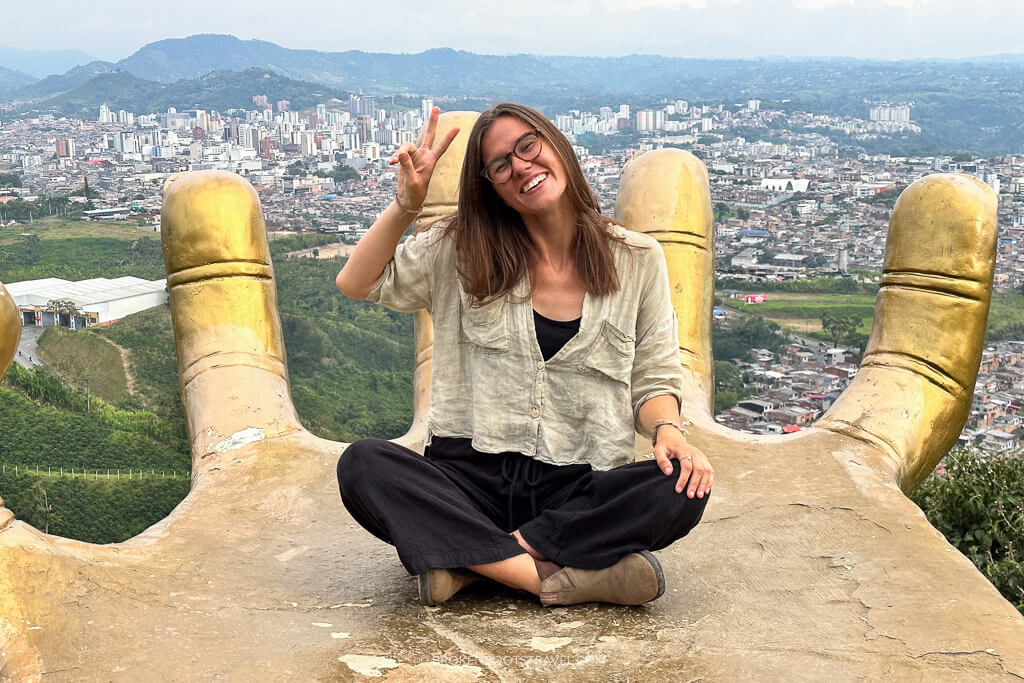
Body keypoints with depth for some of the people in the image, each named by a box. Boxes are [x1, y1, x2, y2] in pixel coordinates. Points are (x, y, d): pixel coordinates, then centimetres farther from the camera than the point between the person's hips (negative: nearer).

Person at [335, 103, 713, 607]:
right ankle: (558, 578, -29)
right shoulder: (462, 250, 7)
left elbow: (654, 378, 9)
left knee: (683, 489, -30)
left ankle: (471, 561, -23)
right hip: (471, 478, 0)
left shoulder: (637, 260, 6)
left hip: (578, 489, 0)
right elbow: (357, 284, 6)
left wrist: (668, 430, -12)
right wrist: (406, 204, -5)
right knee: (362, 466, -28)